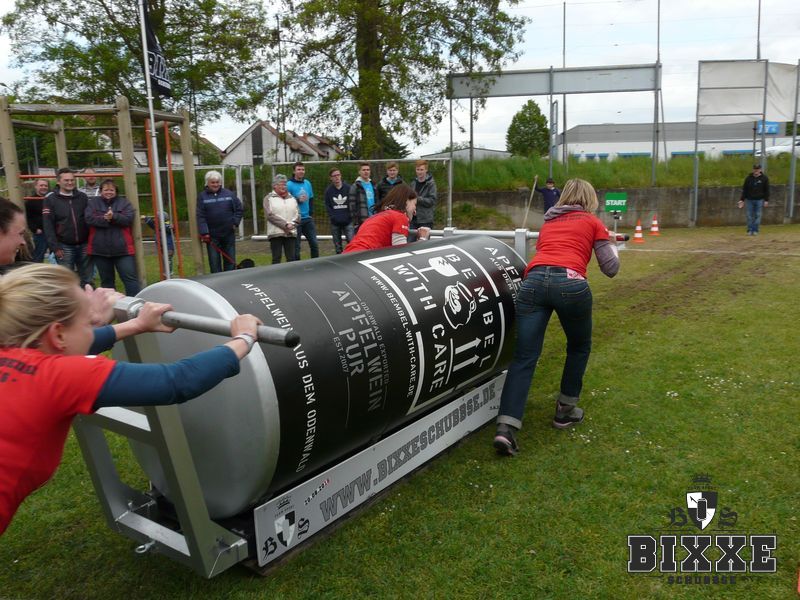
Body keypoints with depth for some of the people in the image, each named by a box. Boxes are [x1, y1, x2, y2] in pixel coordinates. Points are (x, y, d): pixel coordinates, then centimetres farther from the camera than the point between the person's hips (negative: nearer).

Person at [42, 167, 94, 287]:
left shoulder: (82, 197, 9)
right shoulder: (50, 199, -1)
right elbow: (48, 225, -5)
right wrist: (55, 246, -11)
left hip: (84, 244, 3)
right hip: (64, 246, -3)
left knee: (87, 279, 7)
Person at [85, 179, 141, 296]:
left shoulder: (123, 202, 7)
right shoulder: (93, 202, 9)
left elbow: (129, 218, -9)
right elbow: (89, 218, -7)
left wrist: (114, 217, -24)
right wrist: (105, 219, -21)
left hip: (122, 248, -2)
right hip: (100, 249, 2)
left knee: (130, 278, -6)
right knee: (106, 280, 11)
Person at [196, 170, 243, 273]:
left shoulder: (229, 194, 5)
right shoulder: (202, 196, 0)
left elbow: (239, 209, 11)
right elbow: (200, 216, -7)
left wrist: (235, 223, -1)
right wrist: (204, 233, -16)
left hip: (228, 233, 2)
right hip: (212, 236, -2)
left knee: (230, 260, 8)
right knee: (214, 261, 1)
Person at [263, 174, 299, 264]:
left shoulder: (292, 198, 18)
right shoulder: (269, 198, 5)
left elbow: (298, 214, 11)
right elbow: (270, 215, -8)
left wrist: (292, 224, -9)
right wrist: (285, 225, -14)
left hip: (291, 233, 4)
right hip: (276, 233, -4)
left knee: (291, 258, 1)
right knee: (276, 258, -4)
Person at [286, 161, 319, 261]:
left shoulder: (307, 183, 11)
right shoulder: (289, 185, -7)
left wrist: (311, 213, 9)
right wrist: (297, 200, -18)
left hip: (307, 219, 5)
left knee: (314, 243, 6)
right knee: (295, 246, 0)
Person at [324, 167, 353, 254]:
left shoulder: (348, 188, 2)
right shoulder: (328, 190, 5)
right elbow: (327, 206, 5)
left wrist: (350, 216, -7)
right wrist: (332, 216, -8)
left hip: (348, 221, -1)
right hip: (335, 223, 1)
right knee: (337, 245, 8)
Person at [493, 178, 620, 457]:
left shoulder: (547, 223, 31)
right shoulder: (593, 222, 20)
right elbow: (611, 268, 20)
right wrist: (611, 244, 39)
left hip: (533, 281, 3)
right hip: (570, 284, -3)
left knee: (524, 358, -1)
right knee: (579, 348, 24)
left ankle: (506, 427, -14)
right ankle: (565, 410, 31)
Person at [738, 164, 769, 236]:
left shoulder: (764, 178, 1)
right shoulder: (748, 178, 4)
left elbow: (767, 190, 3)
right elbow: (744, 190, 7)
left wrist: (766, 200, -2)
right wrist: (742, 200, 2)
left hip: (759, 200, -1)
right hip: (749, 200, 1)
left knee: (758, 215, -1)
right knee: (750, 216, 1)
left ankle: (755, 230, 5)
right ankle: (750, 230, 7)